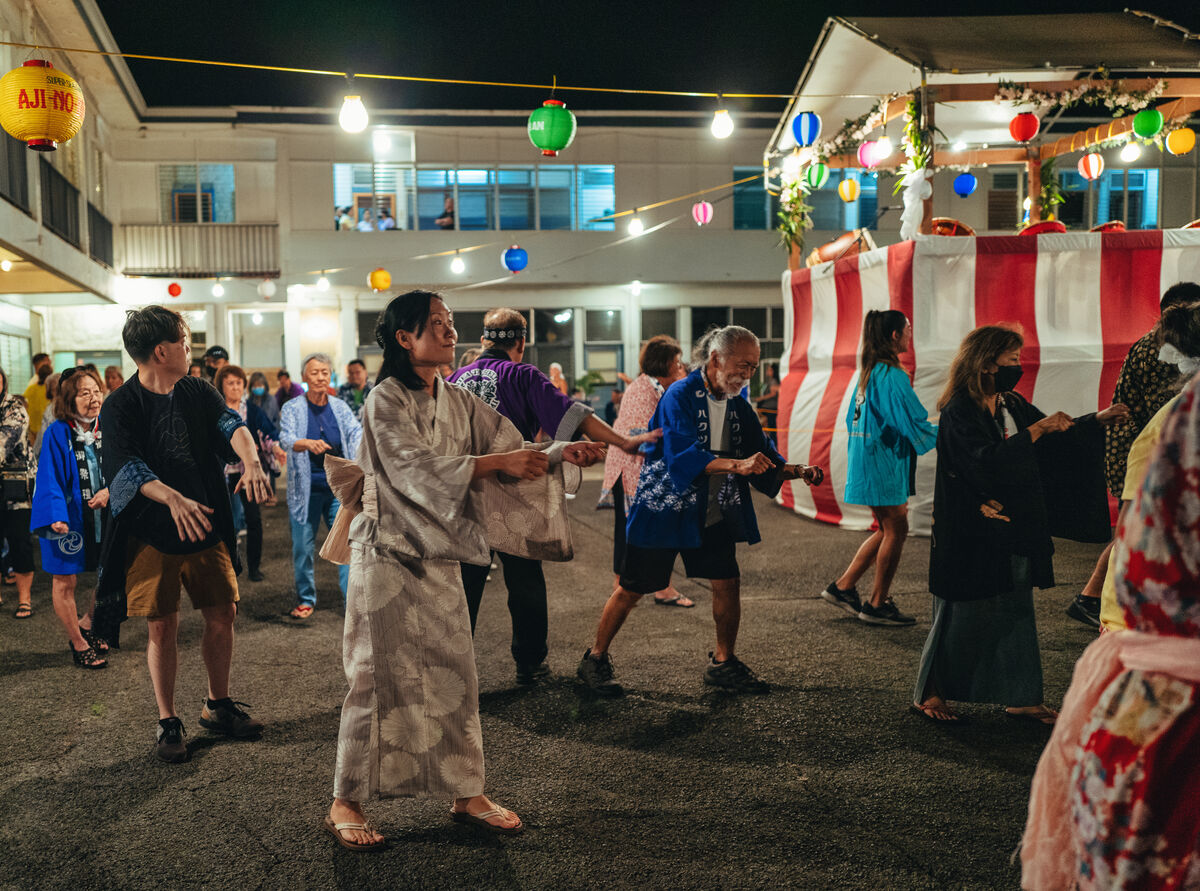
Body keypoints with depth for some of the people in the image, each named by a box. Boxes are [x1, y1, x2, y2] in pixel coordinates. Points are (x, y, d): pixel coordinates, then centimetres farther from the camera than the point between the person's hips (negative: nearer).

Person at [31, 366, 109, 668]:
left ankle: (86, 624, 37)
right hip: (68, 518, -4)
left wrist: (109, 490, -12)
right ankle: (78, 644, 20)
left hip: (103, 516, 4)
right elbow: (49, 478, -13)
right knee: (65, 581, 4)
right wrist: (55, 516, -23)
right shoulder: (57, 433, -11)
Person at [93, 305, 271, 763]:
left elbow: (229, 424, -12)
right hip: (151, 532, -4)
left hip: (206, 525, 4)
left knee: (222, 615, 9)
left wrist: (251, 461, -34)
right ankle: (168, 722, 19)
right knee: (163, 627, 3)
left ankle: (217, 705, 28)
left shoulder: (198, 392, 4)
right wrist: (173, 498, -41)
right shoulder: (120, 406, -10)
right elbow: (125, 466, -24)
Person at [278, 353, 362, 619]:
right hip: (305, 489, -1)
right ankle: (305, 599, 22)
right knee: (303, 547, 5)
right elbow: (286, 439, -17)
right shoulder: (292, 408, -1)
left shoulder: (340, 407, 7)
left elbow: (356, 432, -5)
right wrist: (309, 444, -39)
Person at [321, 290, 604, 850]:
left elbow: (513, 449, 3)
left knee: (453, 676, 9)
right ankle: (345, 803, 15)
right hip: (387, 556, -6)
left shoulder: (458, 402, 9)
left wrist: (560, 454, -15)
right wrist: (496, 462, -26)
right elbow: (419, 467, -22)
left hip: (439, 558, 6)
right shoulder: (385, 401, -10)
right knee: (378, 678, 0)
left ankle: (466, 793, 22)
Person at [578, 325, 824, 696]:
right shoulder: (680, 396, -17)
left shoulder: (738, 407, 4)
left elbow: (763, 459, 8)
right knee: (632, 589, 2)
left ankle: (723, 662, 22)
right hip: (662, 509, -6)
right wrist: (737, 465, -39)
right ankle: (595, 659, 19)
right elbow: (683, 456, -30)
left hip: (713, 513, 6)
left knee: (728, 583, 2)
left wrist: (796, 471, -11)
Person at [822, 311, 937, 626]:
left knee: (888, 529, 16)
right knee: (896, 530, 1)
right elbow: (914, 423, -19)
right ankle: (877, 605, 9)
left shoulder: (868, 372, 12)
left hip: (868, 461, 9)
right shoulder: (892, 375, -17)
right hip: (884, 462, -9)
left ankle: (843, 586, 18)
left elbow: (853, 419, 20)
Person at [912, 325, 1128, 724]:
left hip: (1012, 530, 8)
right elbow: (987, 464, -27)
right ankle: (927, 694, 18)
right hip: (971, 536, -7)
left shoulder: (1011, 405, 7)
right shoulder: (958, 413, -16)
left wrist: (1097, 420, 9)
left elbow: (1055, 436, 21)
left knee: (1015, 612, 12)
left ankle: (1022, 698, 23)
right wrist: (1036, 429, -23)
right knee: (962, 616, 2)